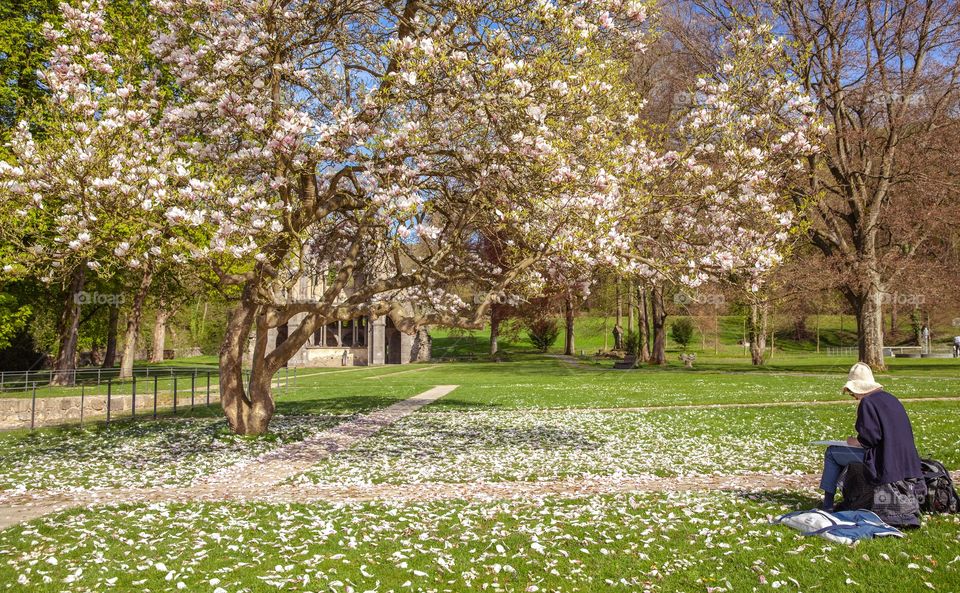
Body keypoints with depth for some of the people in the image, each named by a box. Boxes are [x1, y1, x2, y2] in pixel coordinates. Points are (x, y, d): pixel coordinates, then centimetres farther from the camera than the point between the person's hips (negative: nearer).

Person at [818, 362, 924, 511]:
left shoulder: (867, 402, -14)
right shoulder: (890, 398, 14)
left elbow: (870, 437, -20)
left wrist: (855, 441, 1)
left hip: (883, 460, -9)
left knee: (831, 453, 4)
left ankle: (827, 504, 4)